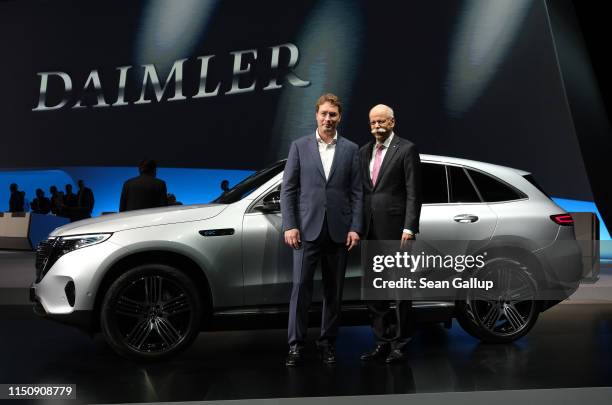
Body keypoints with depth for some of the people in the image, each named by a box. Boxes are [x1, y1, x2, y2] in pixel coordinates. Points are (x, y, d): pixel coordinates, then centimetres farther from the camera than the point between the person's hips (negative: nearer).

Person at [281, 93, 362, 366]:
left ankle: (328, 343, 21)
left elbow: (356, 193, 4)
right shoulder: (299, 146, 5)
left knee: (334, 290, 8)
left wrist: (355, 228, -4)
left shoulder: (351, 149, 8)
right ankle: (296, 345, 6)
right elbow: (287, 189, 2)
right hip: (307, 229, -1)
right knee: (301, 286, -3)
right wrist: (289, 226, -7)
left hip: (338, 230, 1)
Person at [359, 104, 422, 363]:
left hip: (395, 230, -6)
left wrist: (409, 228, -14)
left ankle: (400, 344, 15)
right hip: (371, 232, 6)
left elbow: (413, 193, -7)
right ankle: (382, 341, 24)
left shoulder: (406, 149, -2)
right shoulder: (364, 152, 15)